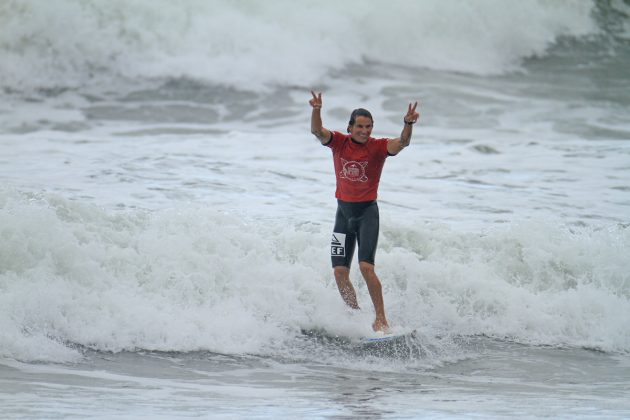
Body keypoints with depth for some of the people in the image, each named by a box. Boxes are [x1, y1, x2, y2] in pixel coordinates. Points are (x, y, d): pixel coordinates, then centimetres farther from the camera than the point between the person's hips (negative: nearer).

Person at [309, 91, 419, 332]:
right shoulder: (339, 142, -2)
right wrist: (316, 111, -39)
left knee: (366, 266, -18)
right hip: (344, 211, 4)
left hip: (367, 212, -4)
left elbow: (402, 143, -27)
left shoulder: (378, 147, -9)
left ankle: (381, 320, -13)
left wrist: (408, 124, -48)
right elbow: (317, 131, -19)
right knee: (339, 272, -1)